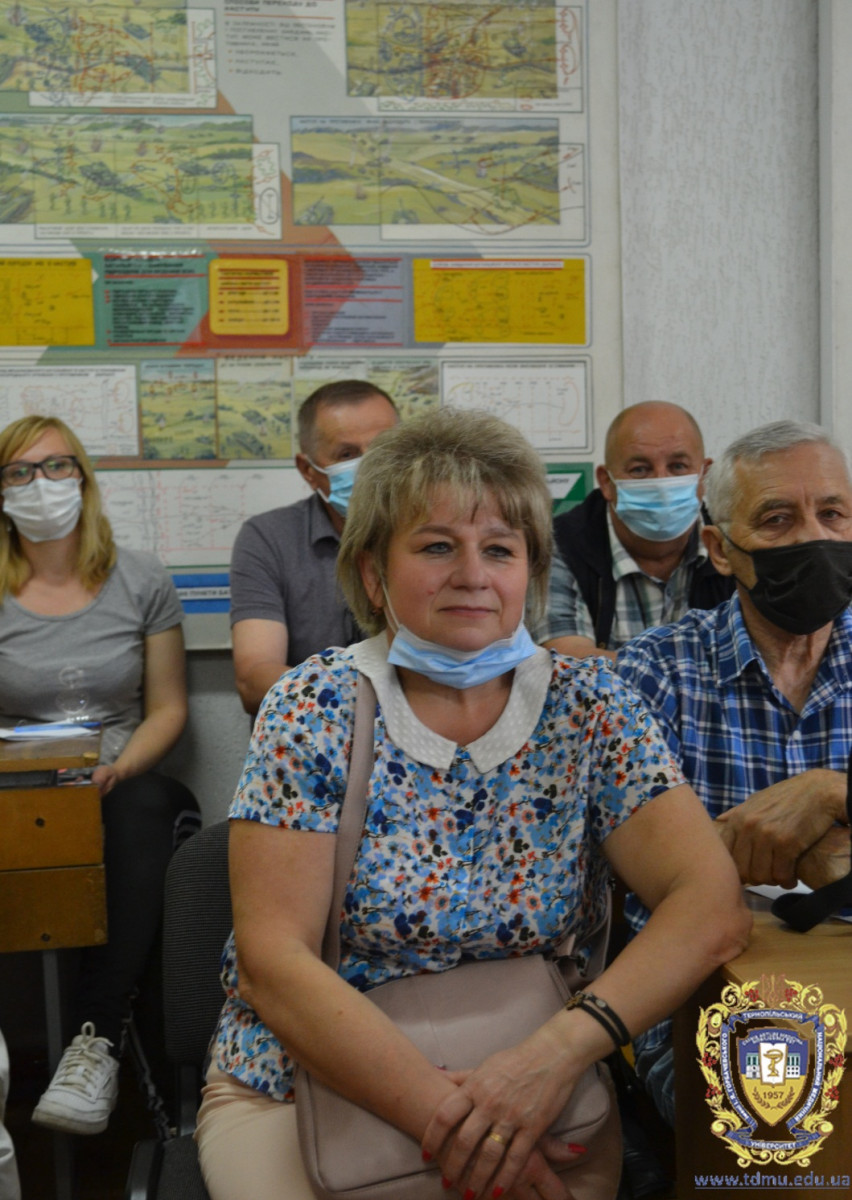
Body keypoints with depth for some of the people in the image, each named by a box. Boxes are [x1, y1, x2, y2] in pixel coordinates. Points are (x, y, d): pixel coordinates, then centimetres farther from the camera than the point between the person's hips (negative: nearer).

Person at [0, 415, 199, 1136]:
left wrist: (122, 768, -13)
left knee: (146, 804, -35)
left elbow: (168, 708, 6)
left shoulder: (140, 583, 7)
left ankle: (97, 1039, -33)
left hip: (124, 788, 1)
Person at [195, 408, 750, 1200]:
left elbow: (712, 901, -14)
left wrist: (561, 1046, -28)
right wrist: (443, 1116, -26)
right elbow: (272, 959, -16)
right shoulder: (313, 709, -10)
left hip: (538, 1094, 3)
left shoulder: (586, 706, -5)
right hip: (306, 1082, -2)